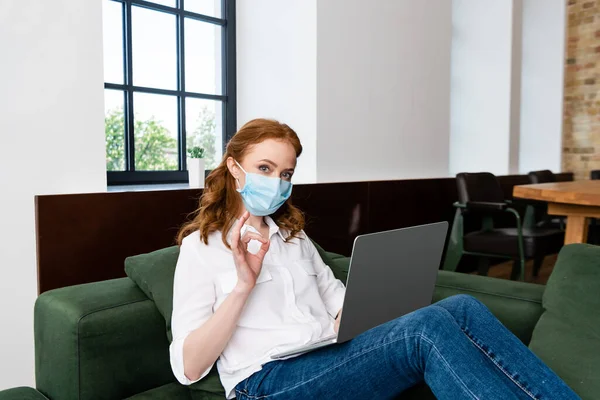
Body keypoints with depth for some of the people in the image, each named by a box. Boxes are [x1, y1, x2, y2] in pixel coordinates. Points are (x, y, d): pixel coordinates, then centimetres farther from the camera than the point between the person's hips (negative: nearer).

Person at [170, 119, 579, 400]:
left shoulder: (293, 235, 22)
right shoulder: (201, 246, 4)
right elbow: (188, 367, -4)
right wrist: (243, 285, -15)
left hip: (333, 360, 6)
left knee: (462, 307, -19)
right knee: (428, 328, -29)